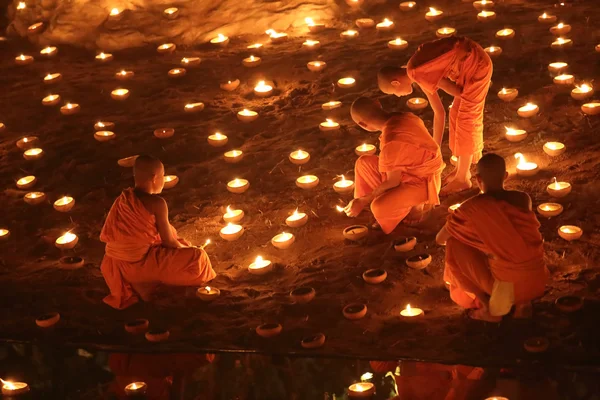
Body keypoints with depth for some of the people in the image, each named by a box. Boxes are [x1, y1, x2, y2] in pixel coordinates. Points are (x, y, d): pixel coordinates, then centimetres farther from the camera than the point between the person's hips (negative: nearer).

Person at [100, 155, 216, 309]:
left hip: (115, 266, 8)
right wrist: (184, 248, 13)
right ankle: (147, 285, 1)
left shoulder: (123, 197, 4)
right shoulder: (156, 203, -16)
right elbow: (169, 242, -10)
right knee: (197, 257, -1)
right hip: (139, 263, -8)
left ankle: (134, 284, 15)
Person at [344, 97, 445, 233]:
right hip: (416, 169, 9)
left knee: (379, 208, -28)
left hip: (421, 182, -9)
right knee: (363, 163, 4)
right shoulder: (402, 117, -6)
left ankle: (414, 205, 1)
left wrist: (363, 201, -11)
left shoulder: (392, 140, -32)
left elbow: (393, 182, -22)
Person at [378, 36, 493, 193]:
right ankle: (462, 169, 32)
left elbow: (456, 91, -13)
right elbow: (439, 112, 18)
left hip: (477, 65, -9)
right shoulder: (420, 74, 11)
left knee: (466, 118, 2)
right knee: (457, 114, 18)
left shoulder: (415, 72, -16)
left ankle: (462, 178, 14)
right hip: (471, 64, 9)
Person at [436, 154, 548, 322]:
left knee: (456, 242, 10)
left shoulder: (472, 207, -5)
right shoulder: (523, 198, 6)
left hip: (506, 283, -5)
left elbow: (440, 239, 10)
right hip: (537, 282, 5)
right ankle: (524, 301, 13)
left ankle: (491, 308, 7)